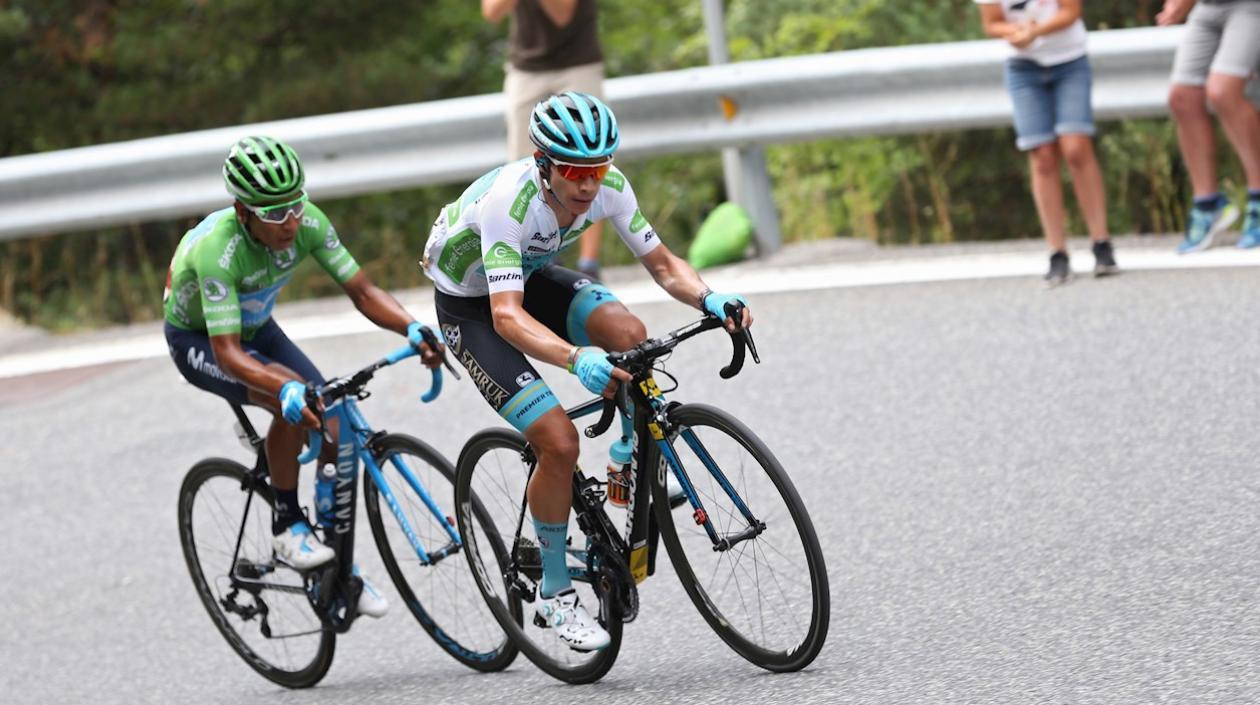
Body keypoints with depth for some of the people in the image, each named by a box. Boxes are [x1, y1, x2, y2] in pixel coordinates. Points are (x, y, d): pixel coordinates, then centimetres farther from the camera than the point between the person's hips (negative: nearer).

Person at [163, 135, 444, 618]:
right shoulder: (217, 250, -39)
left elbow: (363, 292, -18)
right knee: (295, 405, -33)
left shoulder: (306, 222, -24)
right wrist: (287, 390, -58)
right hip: (197, 338, -6)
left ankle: (338, 560, 6)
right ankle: (288, 526, -16)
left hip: (255, 328, 6)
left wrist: (413, 329, -37)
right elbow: (228, 352, -42)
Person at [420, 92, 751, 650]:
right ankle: (554, 593, -2)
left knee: (627, 334, -26)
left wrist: (710, 300, -34)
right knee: (559, 442, -20)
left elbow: (663, 264, -13)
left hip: (533, 278, 5)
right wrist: (577, 359, -61)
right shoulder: (509, 200, -38)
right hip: (472, 307, -5)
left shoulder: (608, 185, -21)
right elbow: (507, 316, -45)